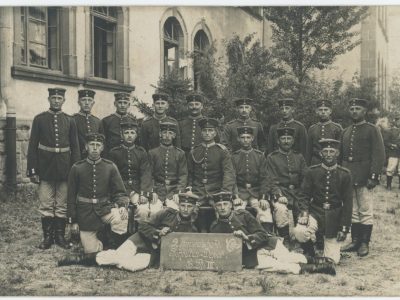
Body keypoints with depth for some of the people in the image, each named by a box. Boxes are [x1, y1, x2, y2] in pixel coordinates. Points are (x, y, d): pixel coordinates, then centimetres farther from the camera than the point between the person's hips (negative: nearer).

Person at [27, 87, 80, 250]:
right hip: (45, 169, -1)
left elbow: (75, 147, 7)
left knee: (62, 205, 8)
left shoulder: (70, 121, 6)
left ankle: (60, 236, 19)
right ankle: (48, 236, 14)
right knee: (45, 206, 3)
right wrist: (32, 170, -5)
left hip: (64, 169, 1)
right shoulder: (39, 119, 2)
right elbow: (32, 146, 1)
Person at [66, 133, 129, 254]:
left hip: (105, 207, 0)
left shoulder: (110, 167, -1)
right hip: (85, 212, 0)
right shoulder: (77, 168, -3)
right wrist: (73, 221, 1)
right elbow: (71, 196, 2)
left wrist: (122, 206, -22)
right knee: (91, 251, -3)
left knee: (122, 217, -32)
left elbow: (120, 192, 0)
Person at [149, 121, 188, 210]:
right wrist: (153, 192, -6)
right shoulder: (152, 153, 12)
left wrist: (178, 192, -8)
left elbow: (183, 175, 6)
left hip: (174, 191, 0)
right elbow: (149, 175, 8)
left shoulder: (180, 154, 12)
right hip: (158, 190, 0)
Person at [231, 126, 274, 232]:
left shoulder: (260, 156, 10)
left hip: (256, 192, 0)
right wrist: (235, 197, -12)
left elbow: (264, 178, 4)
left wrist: (263, 198, -9)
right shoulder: (234, 157, 9)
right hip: (240, 192, 0)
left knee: (265, 212, -25)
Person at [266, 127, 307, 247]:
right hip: (281, 192, -3)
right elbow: (272, 180, -2)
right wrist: (278, 196, -19)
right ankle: (285, 240, -17)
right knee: (280, 209, -33)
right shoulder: (271, 157, 7)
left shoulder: (299, 157, 19)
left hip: (298, 193, 3)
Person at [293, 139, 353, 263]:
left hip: (334, 217, 0)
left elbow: (348, 203, -1)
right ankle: (310, 255, 2)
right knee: (299, 232, -32)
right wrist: (304, 213, -17)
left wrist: (344, 228, -5)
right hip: (315, 212, 0)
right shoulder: (312, 172, 0)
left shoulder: (345, 175, -2)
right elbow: (305, 196, 1)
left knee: (332, 260, -4)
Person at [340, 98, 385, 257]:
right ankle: (355, 241, 17)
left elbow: (379, 155, -9)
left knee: (365, 212, 0)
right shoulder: (345, 132, 16)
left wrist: (373, 176, -17)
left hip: (363, 177, -5)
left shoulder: (372, 130, -1)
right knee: (352, 211, 10)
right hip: (348, 177, 6)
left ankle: (365, 244, 8)